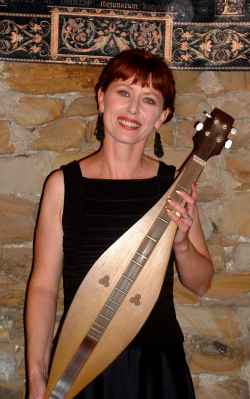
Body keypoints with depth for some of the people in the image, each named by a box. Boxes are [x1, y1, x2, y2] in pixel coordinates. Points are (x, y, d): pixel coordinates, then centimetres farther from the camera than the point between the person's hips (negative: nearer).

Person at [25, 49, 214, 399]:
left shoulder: (174, 184, -5)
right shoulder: (63, 184, -8)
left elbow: (200, 284, 3)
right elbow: (43, 286, -4)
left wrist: (181, 242, -17)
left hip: (157, 364, 1)